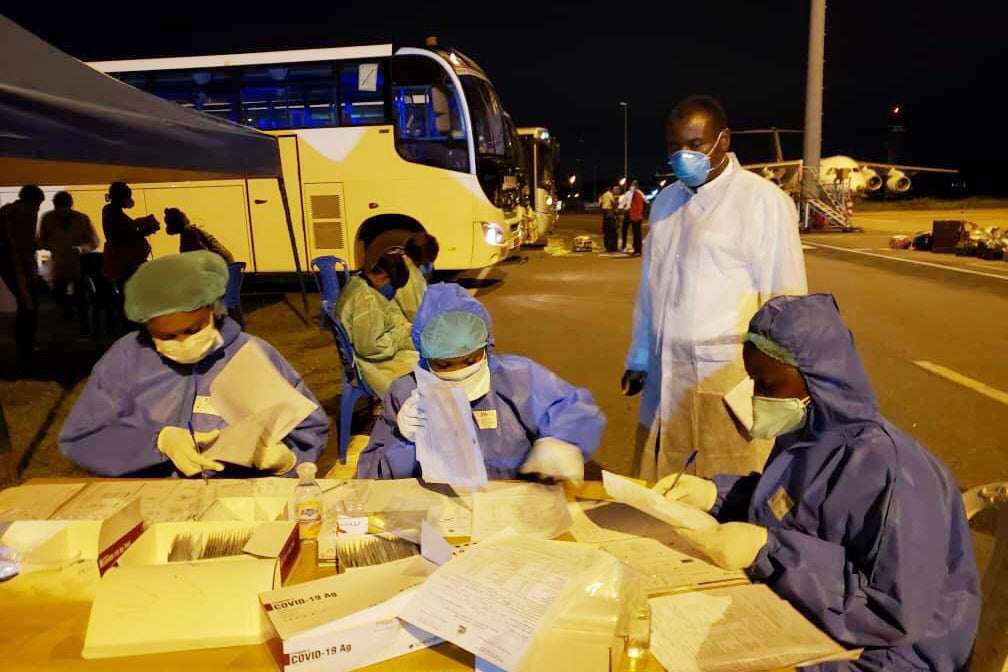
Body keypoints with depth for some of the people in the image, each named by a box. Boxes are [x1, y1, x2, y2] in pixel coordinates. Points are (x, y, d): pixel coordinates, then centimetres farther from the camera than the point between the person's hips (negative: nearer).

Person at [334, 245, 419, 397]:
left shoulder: (359, 282, -2)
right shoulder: (366, 300, -30)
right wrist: (401, 332, -17)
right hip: (375, 364, -9)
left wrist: (402, 325, -4)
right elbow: (368, 348, -28)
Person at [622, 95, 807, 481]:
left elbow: (785, 301, -7)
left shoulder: (764, 202, -6)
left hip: (729, 384, -5)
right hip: (664, 381, 6)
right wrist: (638, 359, 19)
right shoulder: (666, 201, 13)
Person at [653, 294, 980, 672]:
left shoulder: (888, 472, -28)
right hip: (800, 622, 7)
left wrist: (767, 552, -31)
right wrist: (714, 494, -3)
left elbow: (897, 616, -28)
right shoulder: (808, 434, -3)